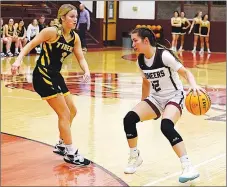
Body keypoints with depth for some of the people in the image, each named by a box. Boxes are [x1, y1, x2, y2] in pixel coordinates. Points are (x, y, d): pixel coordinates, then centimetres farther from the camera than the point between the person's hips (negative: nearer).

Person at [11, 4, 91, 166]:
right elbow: (31, 45, -16)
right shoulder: (52, 32, -18)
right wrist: (19, 59, -30)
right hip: (42, 76, -9)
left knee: (72, 111, 15)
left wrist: (87, 71, -16)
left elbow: (81, 58, 4)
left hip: (55, 75, 9)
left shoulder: (75, 37, 3)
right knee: (64, 113, -7)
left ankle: (61, 145, 33)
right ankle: (71, 153, 2)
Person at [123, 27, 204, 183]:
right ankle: (135, 157, 12)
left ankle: (188, 167, -29)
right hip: (156, 98, 7)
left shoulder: (164, 55, -21)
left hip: (174, 97, -7)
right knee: (129, 119, -11)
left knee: (166, 126, -34)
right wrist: (143, 106, 23)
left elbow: (185, 72, -22)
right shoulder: (140, 60, -1)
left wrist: (193, 85, -43)